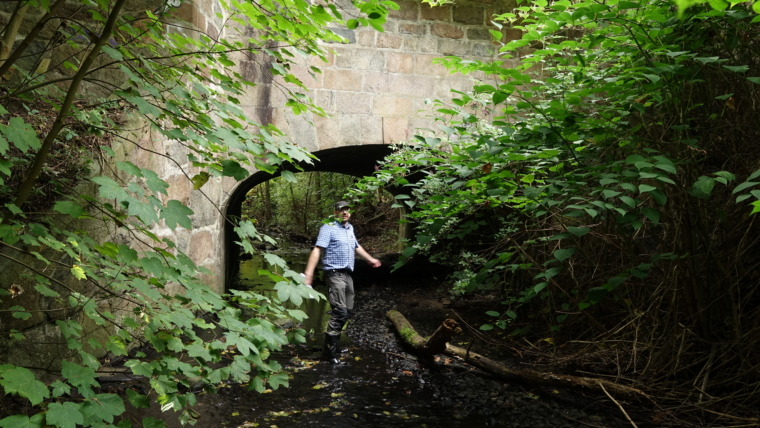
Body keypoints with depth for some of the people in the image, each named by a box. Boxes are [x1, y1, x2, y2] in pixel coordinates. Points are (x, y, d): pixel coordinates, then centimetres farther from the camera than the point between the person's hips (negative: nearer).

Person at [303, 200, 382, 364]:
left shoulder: (350, 228, 17)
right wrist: (308, 273, -29)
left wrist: (371, 260, 45)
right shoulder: (329, 228, -8)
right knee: (340, 311, -15)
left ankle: (333, 338, 22)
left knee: (348, 312, 8)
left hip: (347, 275, 8)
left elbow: (357, 247, 34)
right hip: (335, 274, -8)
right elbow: (317, 250, -19)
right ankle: (329, 351, -10)